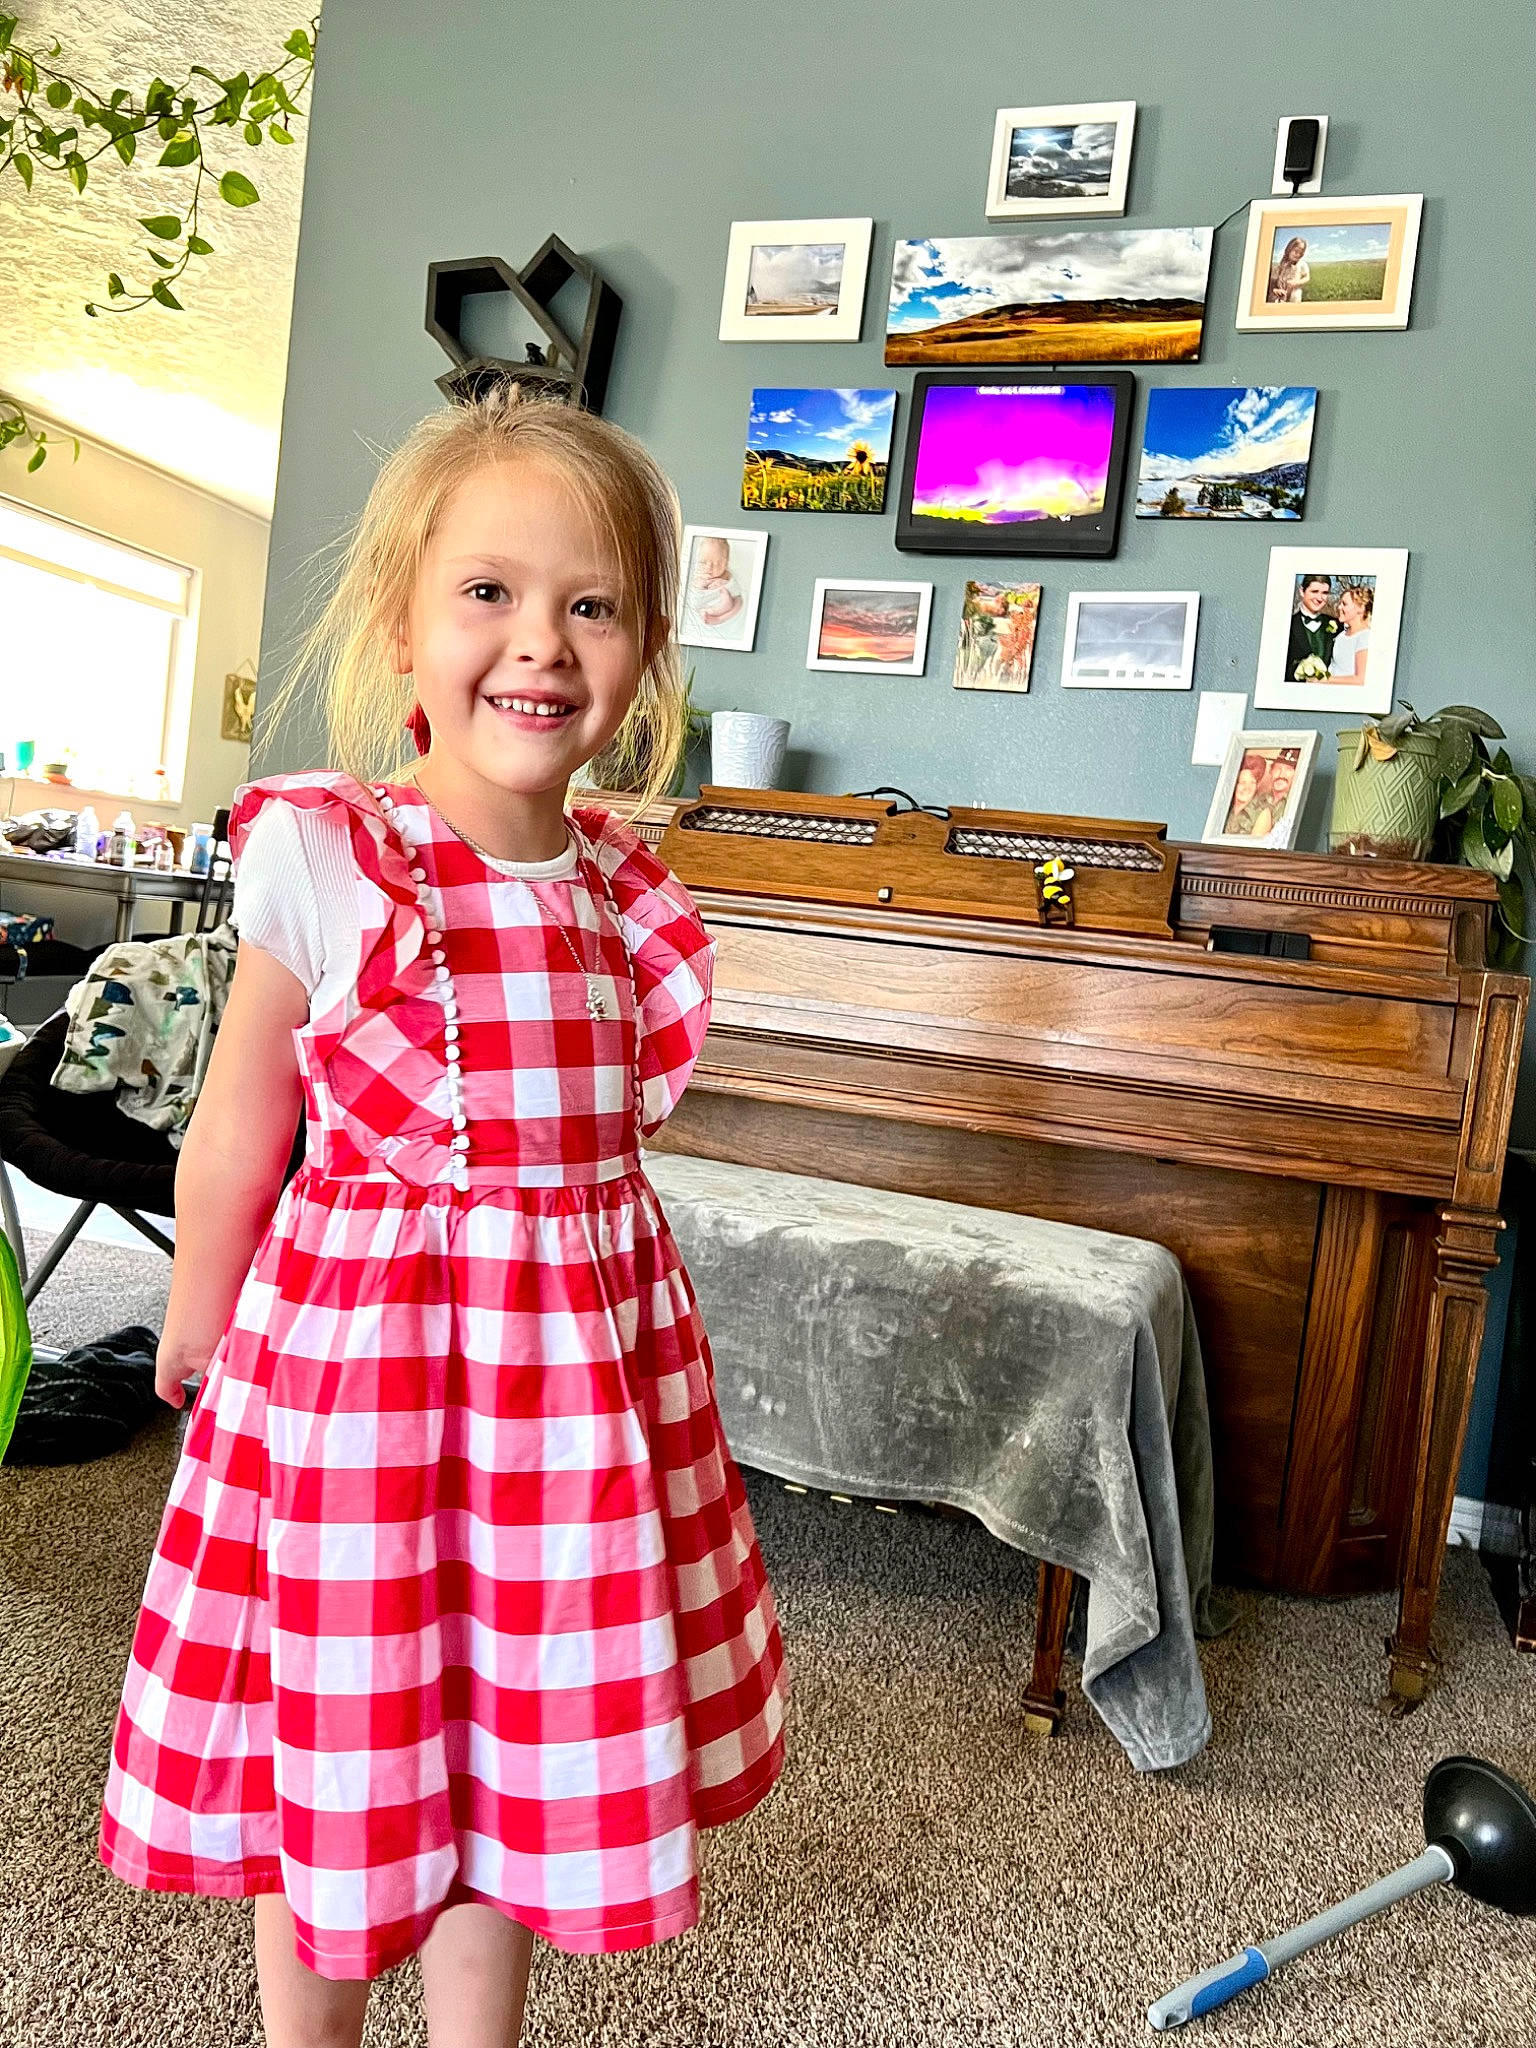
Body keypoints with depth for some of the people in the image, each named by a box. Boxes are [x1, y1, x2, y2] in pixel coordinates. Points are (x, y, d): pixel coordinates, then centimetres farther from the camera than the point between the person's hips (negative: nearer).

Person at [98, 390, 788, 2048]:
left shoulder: (628, 889, -1)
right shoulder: (323, 860, -14)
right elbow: (236, 1140, -3)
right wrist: (196, 1331, 8)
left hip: (586, 1348, 4)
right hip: (360, 1335, -4)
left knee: (526, 1739, 19)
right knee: (346, 1744, 15)